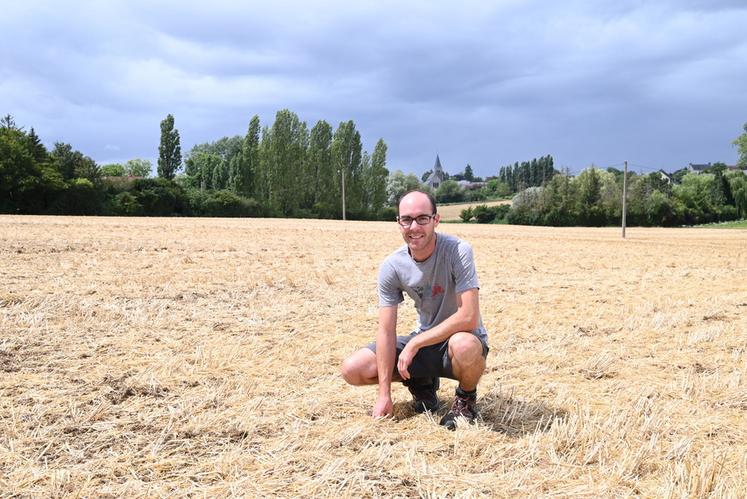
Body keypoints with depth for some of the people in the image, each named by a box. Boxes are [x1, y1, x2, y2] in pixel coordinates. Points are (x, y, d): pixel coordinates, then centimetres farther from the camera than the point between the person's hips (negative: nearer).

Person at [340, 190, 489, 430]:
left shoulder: (458, 251, -23)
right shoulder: (391, 266, -10)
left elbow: (469, 317, -29)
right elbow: (386, 331, -10)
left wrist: (415, 343, -24)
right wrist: (384, 394, -14)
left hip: (461, 337, -4)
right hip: (423, 341, 4)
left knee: (464, 346, -41)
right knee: (352, 369, -9)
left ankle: (467, 398, -5)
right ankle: (422, 382, 15)